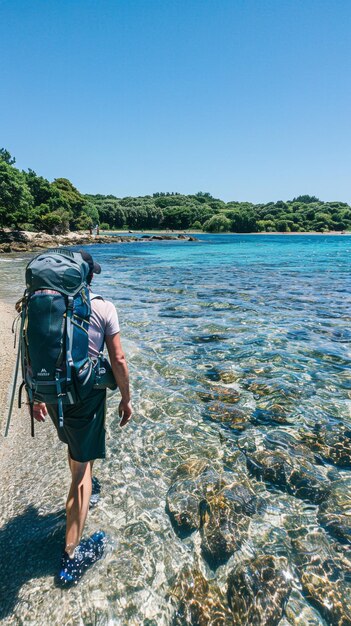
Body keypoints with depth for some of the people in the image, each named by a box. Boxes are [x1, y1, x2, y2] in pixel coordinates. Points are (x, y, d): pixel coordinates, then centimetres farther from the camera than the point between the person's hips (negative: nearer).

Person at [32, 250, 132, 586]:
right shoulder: (103, 308, -11)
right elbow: (118, 359, -12)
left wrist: (37, 397, 15)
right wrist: (126, 398, 1)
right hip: (87, 394, -4)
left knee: (75, 447, 31)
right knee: (82, 466, 7)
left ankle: (86, 488, 58)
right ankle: (71, 555, 16)